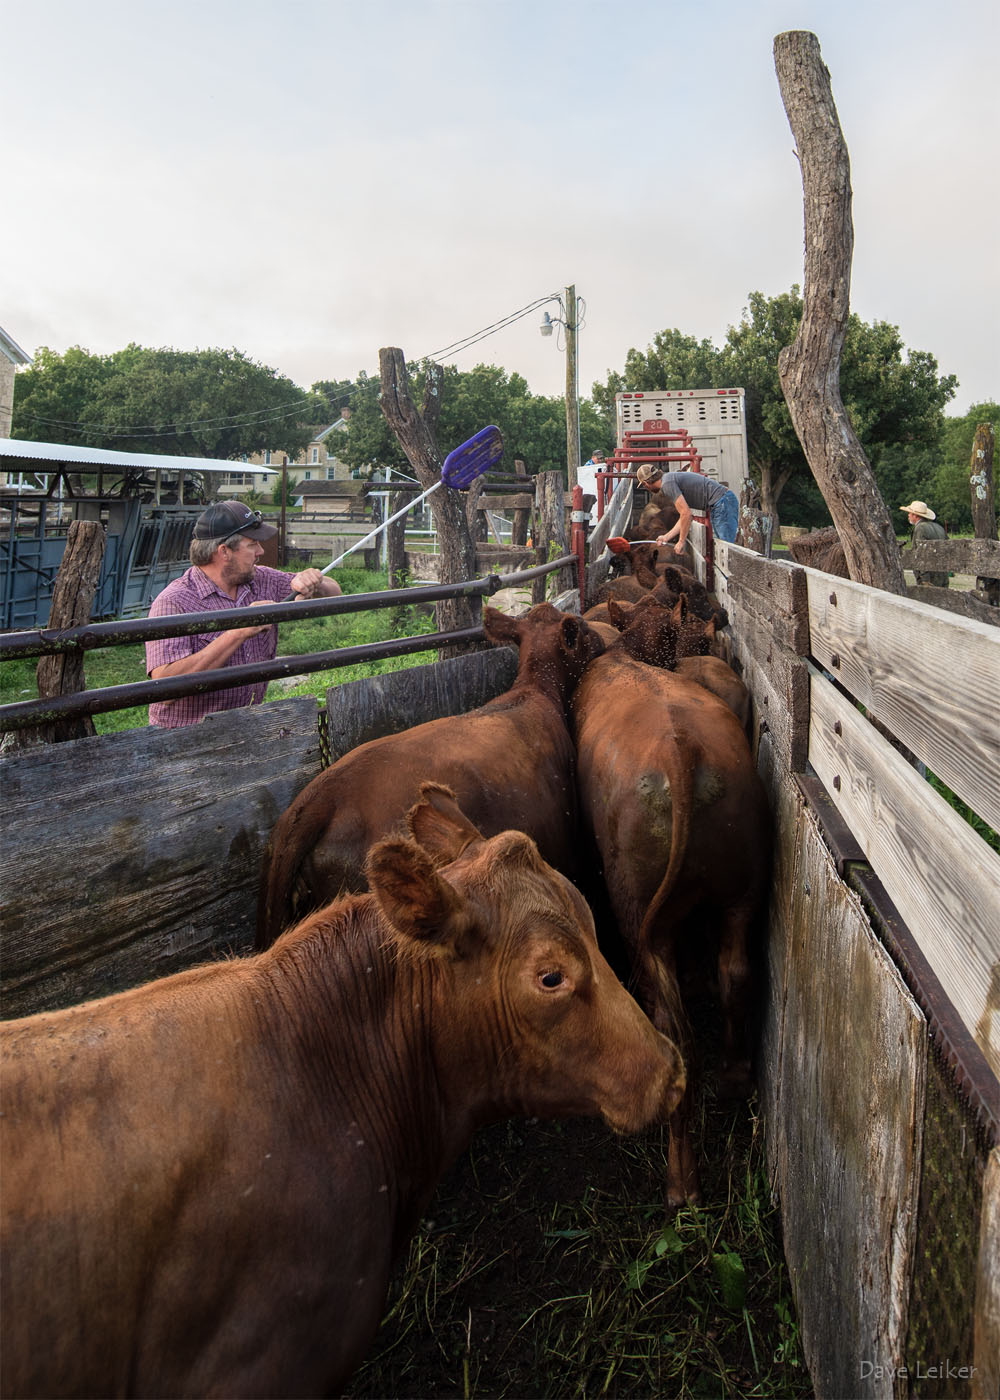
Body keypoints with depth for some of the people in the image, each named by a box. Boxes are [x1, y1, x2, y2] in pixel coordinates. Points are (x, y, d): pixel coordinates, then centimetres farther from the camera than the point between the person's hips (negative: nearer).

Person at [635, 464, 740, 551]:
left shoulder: (667, 484, -13)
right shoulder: (671, 478, 19)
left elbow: (686, 513, -20)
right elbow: (685, 515, 20)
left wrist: (681, 541, -10)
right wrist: (666, 537, 21)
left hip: (723, 502, -10)